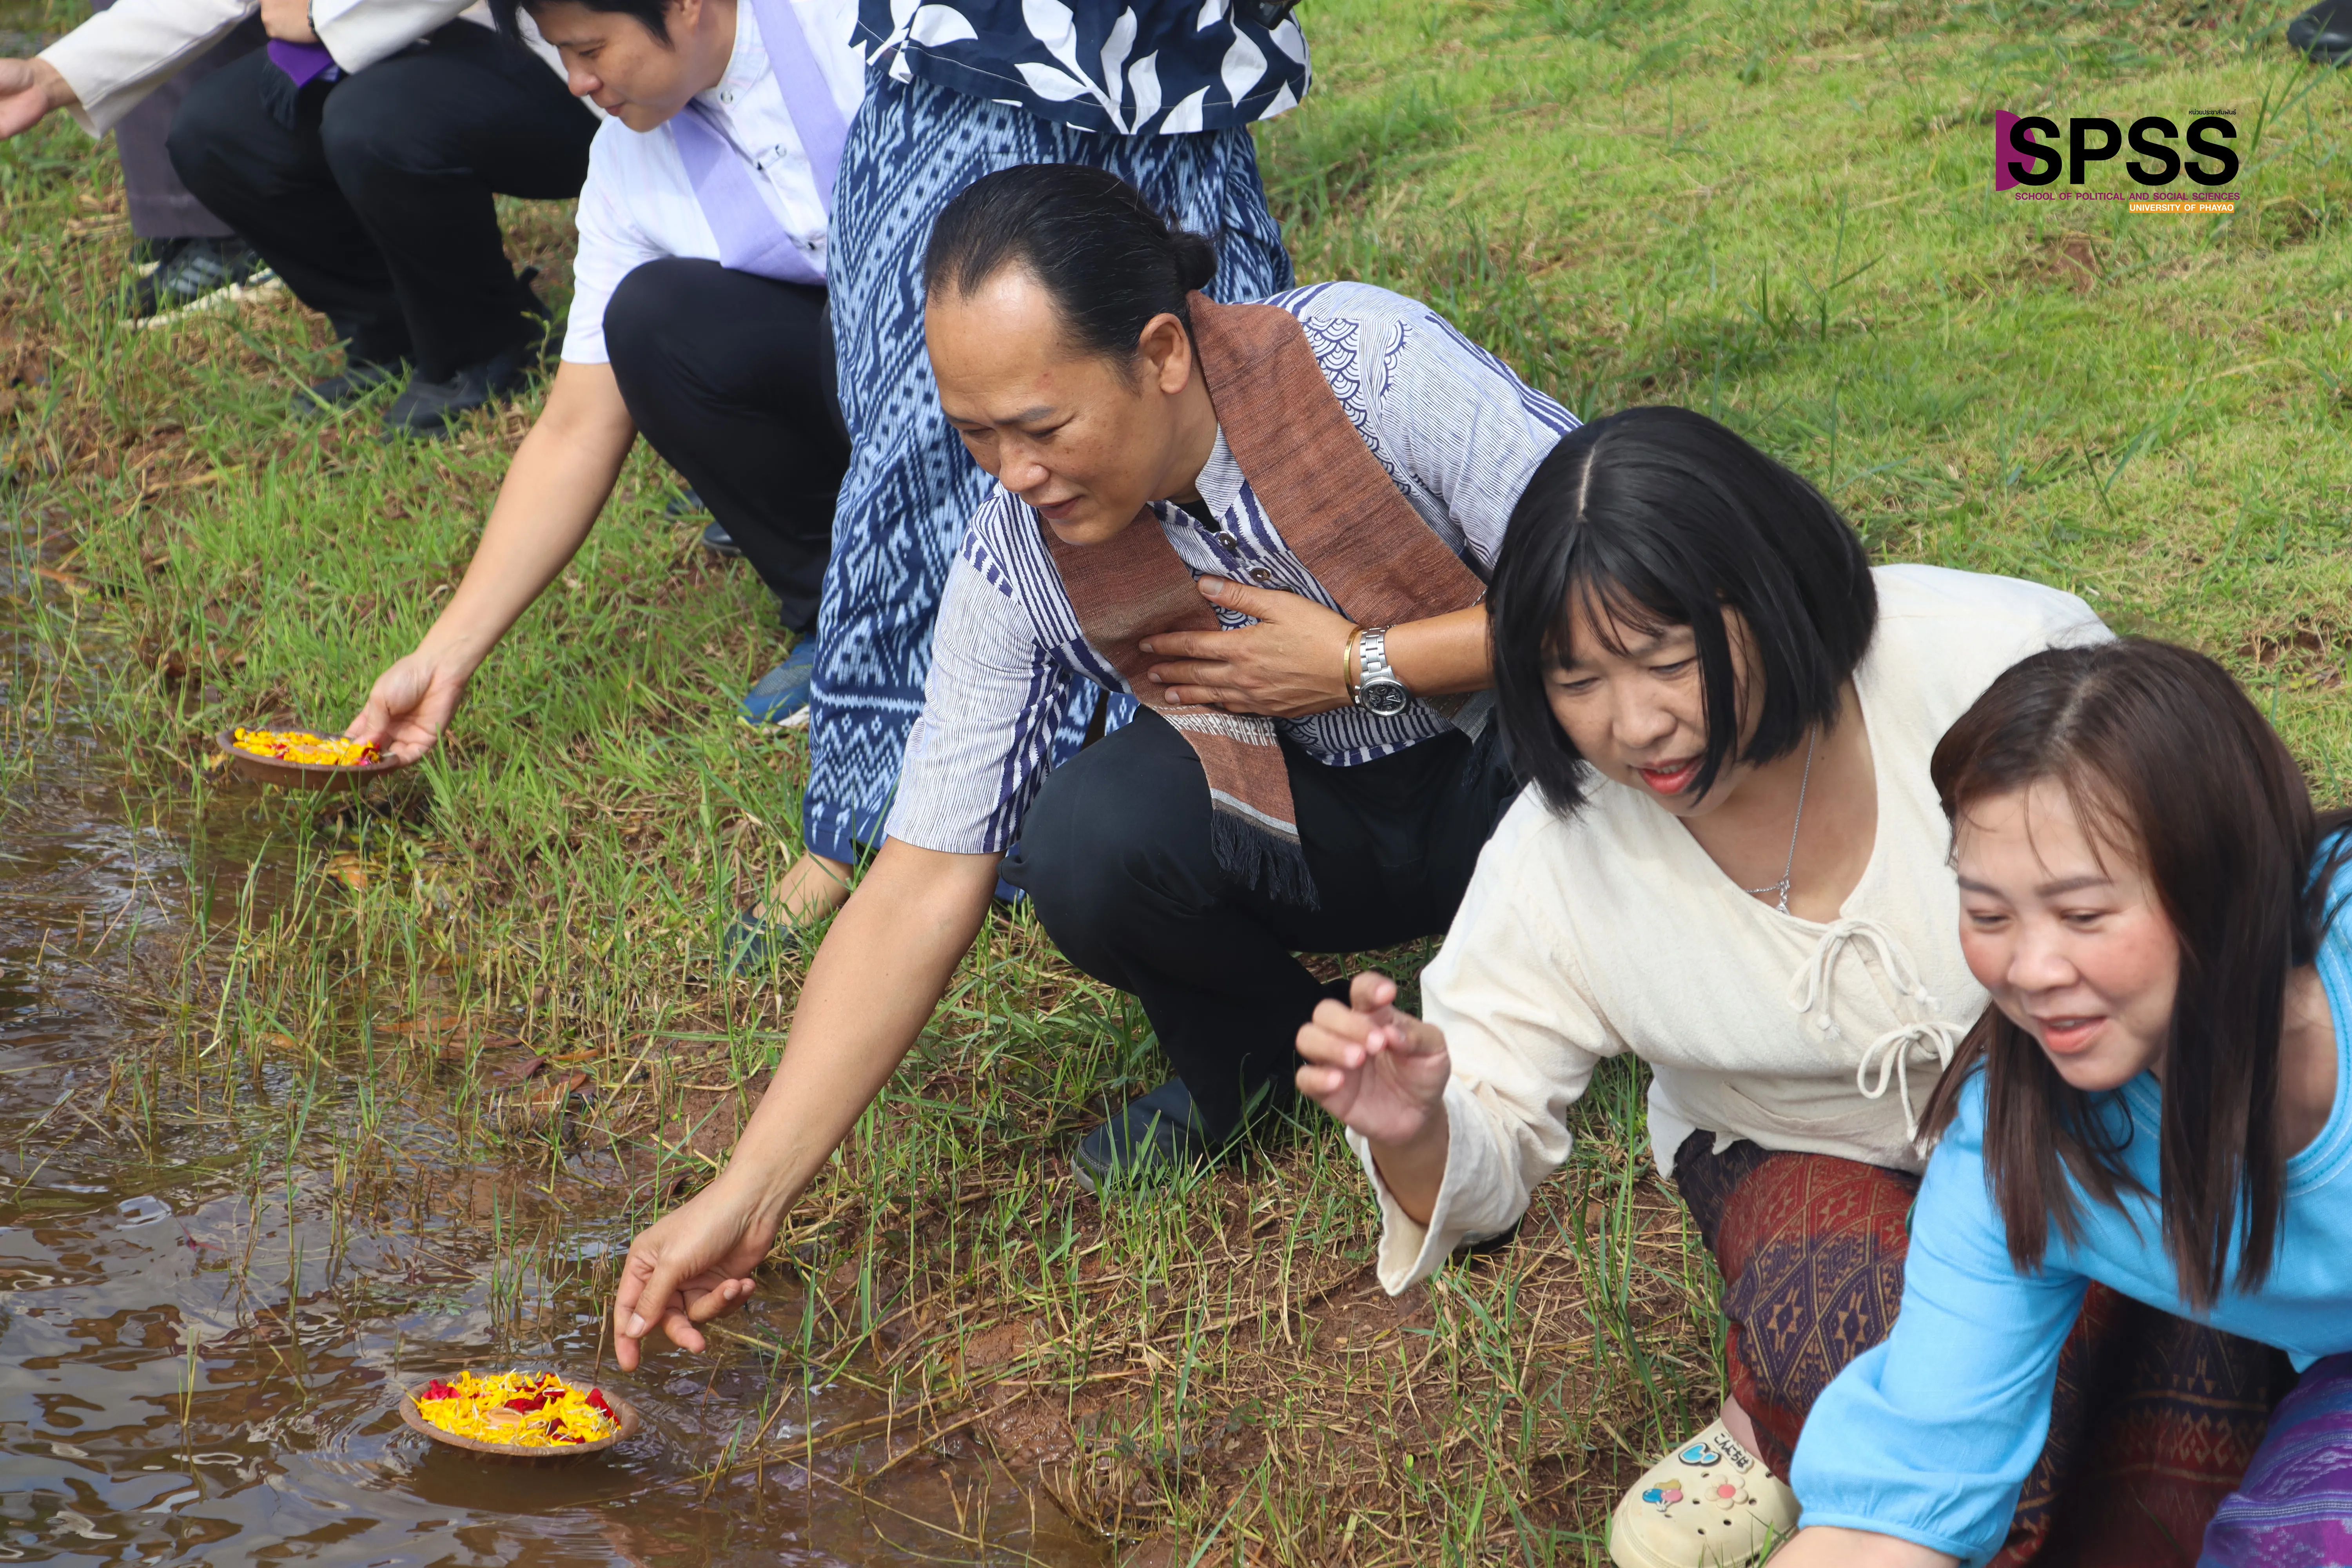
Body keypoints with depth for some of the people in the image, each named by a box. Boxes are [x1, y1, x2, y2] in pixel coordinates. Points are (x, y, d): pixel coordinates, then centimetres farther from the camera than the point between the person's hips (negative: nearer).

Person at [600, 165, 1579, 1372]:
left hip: (1531, 783, -2)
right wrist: (746, 1196, -21)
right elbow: (920, 890, -15)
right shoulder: (1017, 559, -17)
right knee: (1088, 842, -29)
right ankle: (1249, 1060, 3)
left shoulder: (1368, 364, -27)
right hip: (1317, 827, 3)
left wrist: (1357, 665, -24)